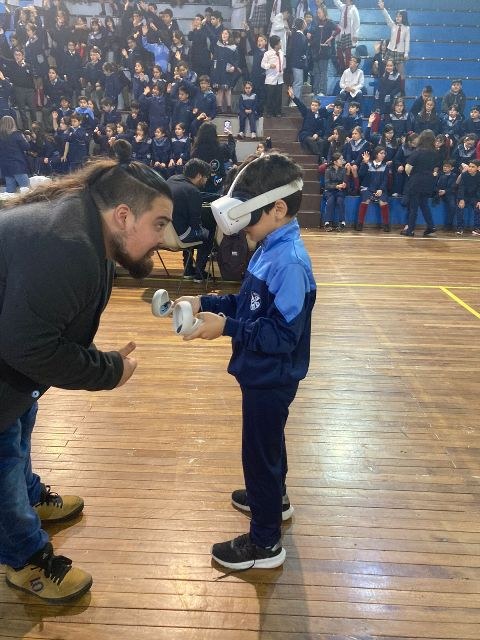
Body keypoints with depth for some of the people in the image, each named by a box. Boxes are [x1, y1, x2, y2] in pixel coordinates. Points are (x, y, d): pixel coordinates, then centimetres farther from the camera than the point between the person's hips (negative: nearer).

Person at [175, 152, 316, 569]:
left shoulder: (290, 262, -28)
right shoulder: (271, 250, 3)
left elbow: (283, 334, -30)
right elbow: (248, 303, 10)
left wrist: (227, 328, -30)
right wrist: (206, 303, 0)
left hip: (271, 378, -10)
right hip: (263, 374, 10)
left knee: (260, 451, 5)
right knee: (266, 442, 27)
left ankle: (265, 543, 24)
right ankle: (274, 498, 52)